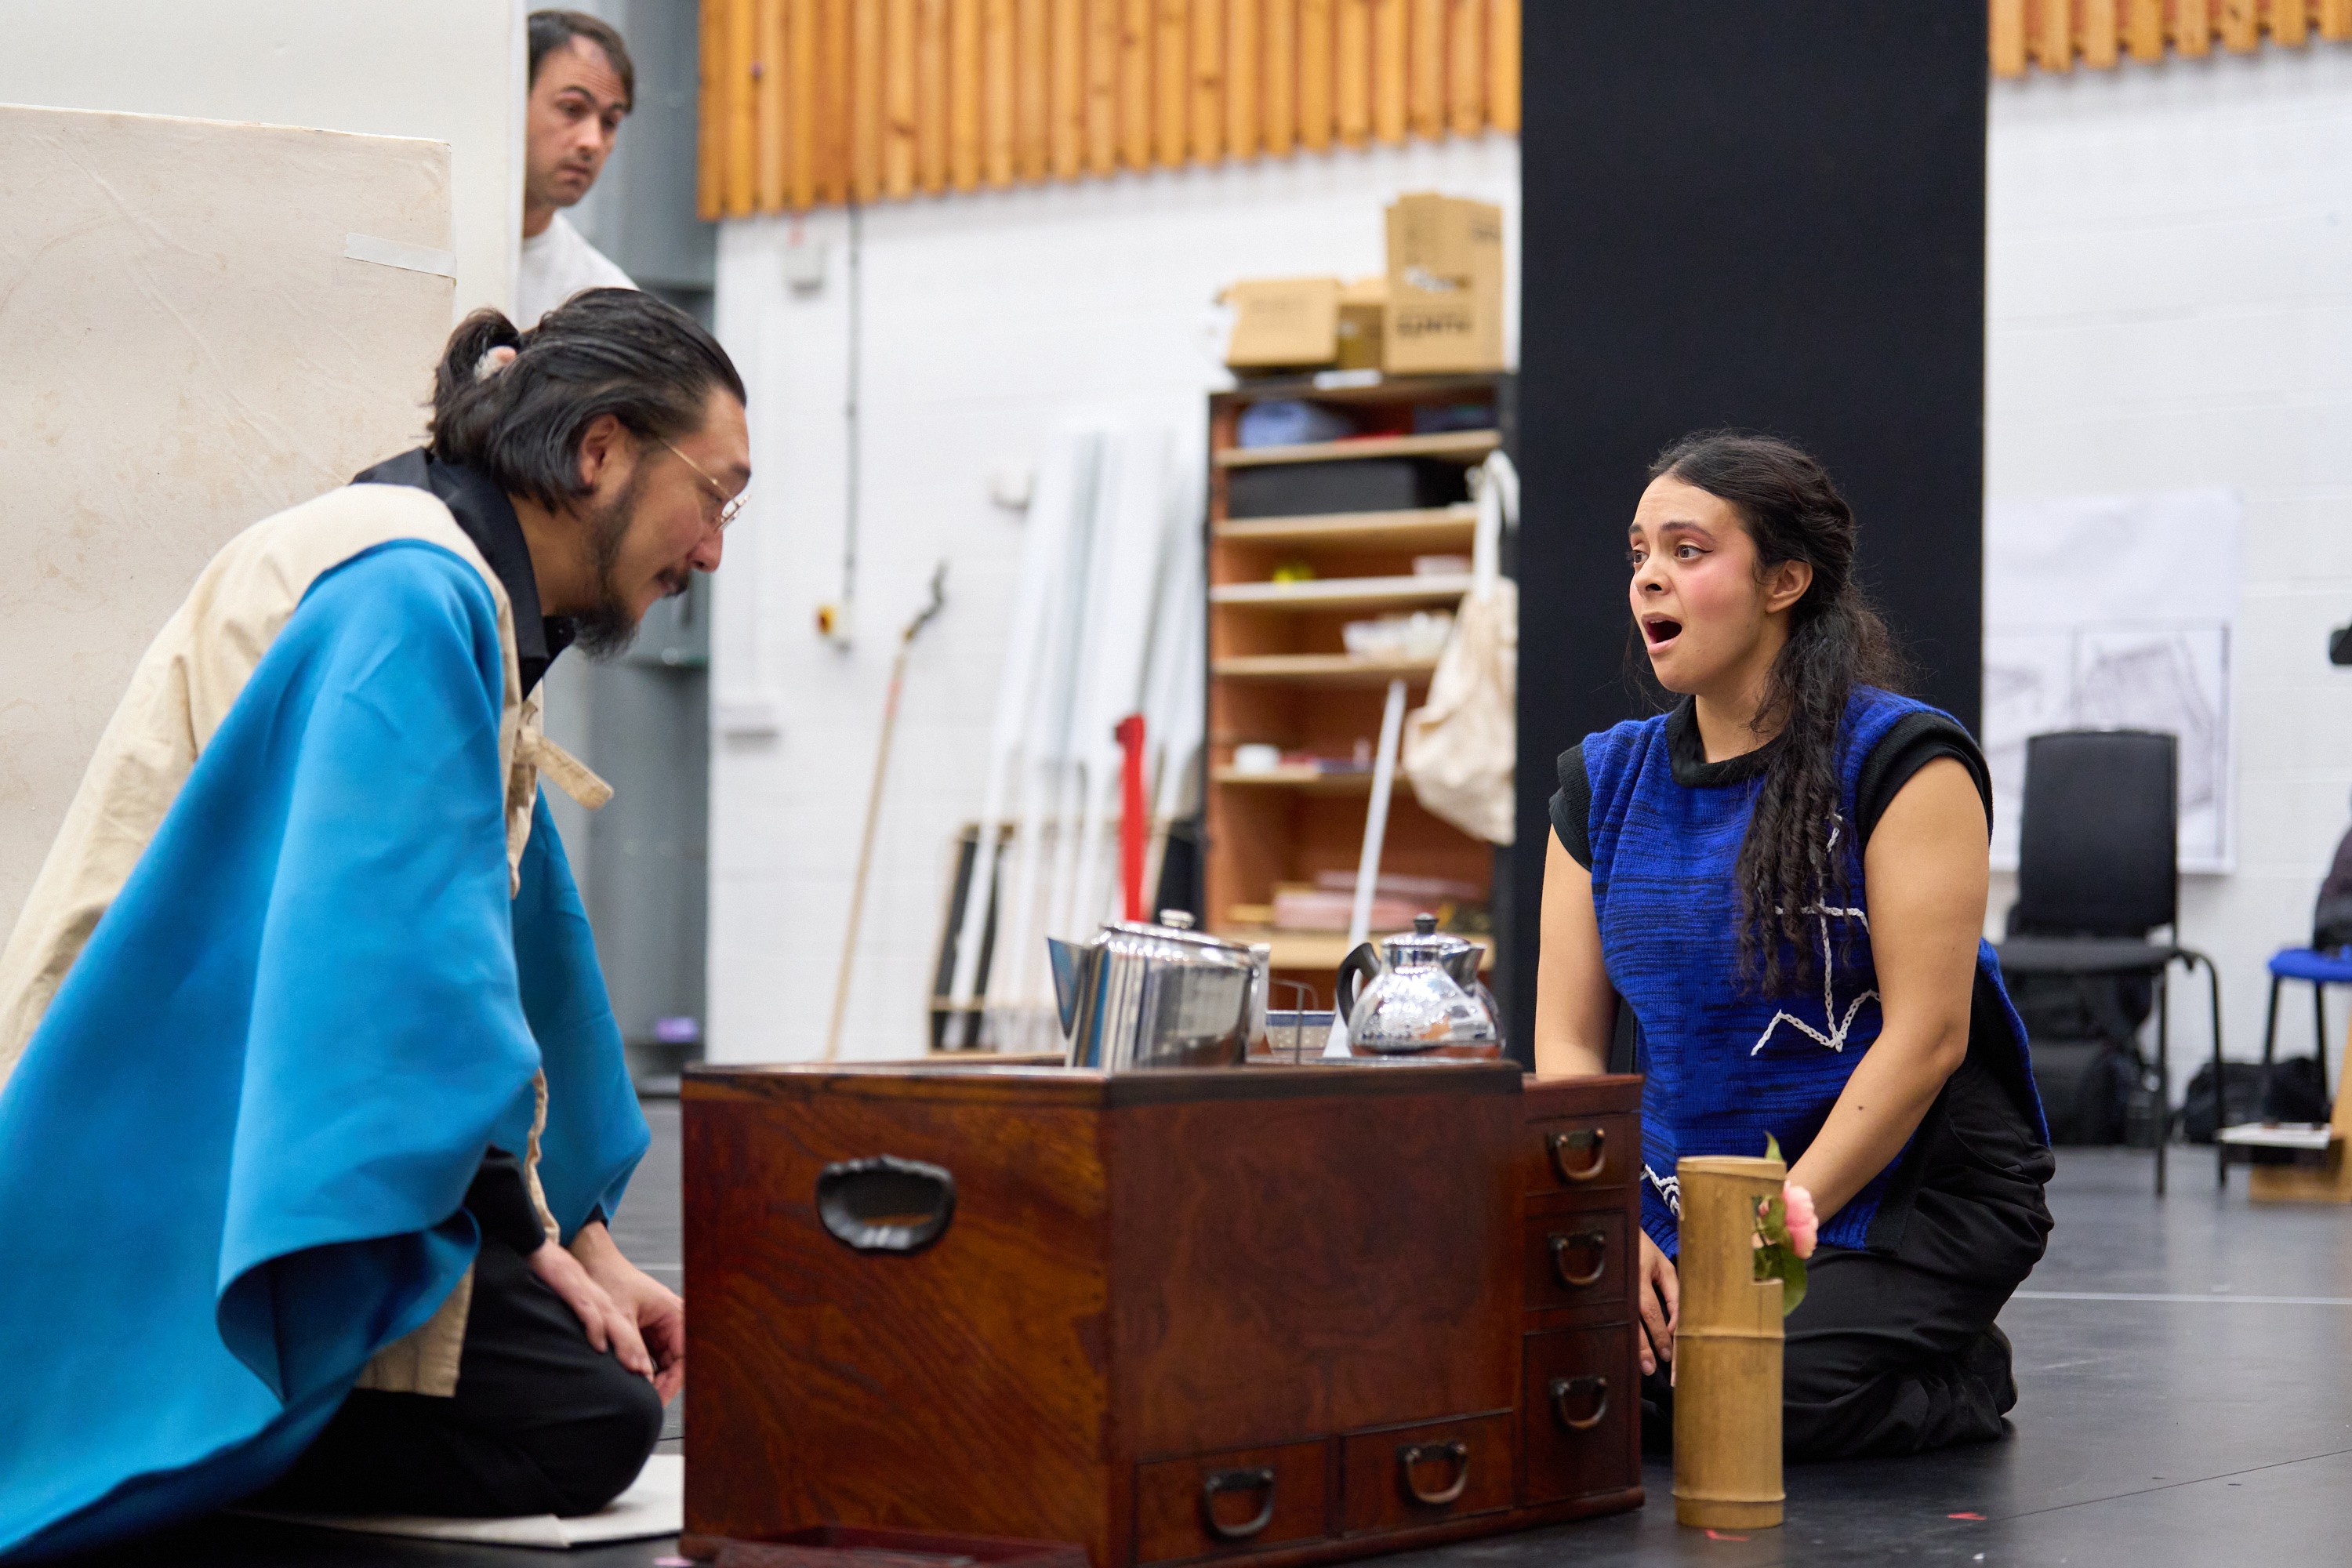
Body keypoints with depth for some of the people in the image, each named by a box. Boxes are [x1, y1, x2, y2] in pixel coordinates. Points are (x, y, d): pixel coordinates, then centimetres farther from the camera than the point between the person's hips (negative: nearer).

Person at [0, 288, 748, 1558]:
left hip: (238, 1147, 11)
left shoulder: (463, 605, 21)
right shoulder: (412, 594, -14)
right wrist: (517, 1224, -17)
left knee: (606, 1360, 8)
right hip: (172, 1185, -11)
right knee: (585, 1417, -19)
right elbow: (400, 931, -22)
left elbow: (521, 949, 21)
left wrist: (579, 1240, 15)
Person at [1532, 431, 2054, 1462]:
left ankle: (1964, 1378, 4)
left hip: (1904, 1193, -4)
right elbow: (1566, 1041, 5)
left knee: (1766, 1400, -28)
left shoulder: (1903, 760, -8)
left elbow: (1926, 1038, -15)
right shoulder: (1605, 779, 8)